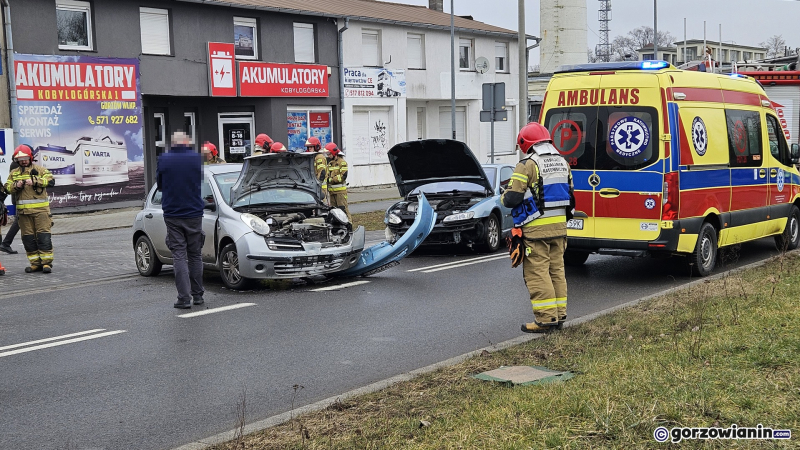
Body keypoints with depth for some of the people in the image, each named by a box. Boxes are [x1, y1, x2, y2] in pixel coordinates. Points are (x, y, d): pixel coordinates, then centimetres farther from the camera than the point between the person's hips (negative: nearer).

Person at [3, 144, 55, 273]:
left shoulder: (39, 169, 6)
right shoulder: (14, 173, 16)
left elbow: (50, 181, -7)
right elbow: (7, 187, 10)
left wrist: (35, 181, -16)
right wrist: (16, 185, -10)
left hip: (40, 208, -4)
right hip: (23, 210, 4)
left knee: (43, 235, -7)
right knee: (28, 237, 5)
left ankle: (46, 262, -4)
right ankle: (35, 263, 11)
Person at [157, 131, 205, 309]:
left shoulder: (163, 159, -5)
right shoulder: (197, 158, -4)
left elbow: (159, 185, 8)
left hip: (172, 216, -1)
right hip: (194, 214, 1)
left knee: (179, 256, 1)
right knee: (195, 255, 12)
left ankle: (184, 298, -5)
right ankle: (197, 294, 18)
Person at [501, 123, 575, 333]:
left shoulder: (527, 165, -14)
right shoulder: (562, 163, 12)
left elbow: (512, 199, -16)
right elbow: (569, 195, 18)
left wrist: (504, 196, 5)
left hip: (536, 229, -8)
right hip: (559, 226, 8)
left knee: (537, 273, -3)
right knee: (556, 270, 15)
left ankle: (546, 318, -3)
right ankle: (559, 314, 20)